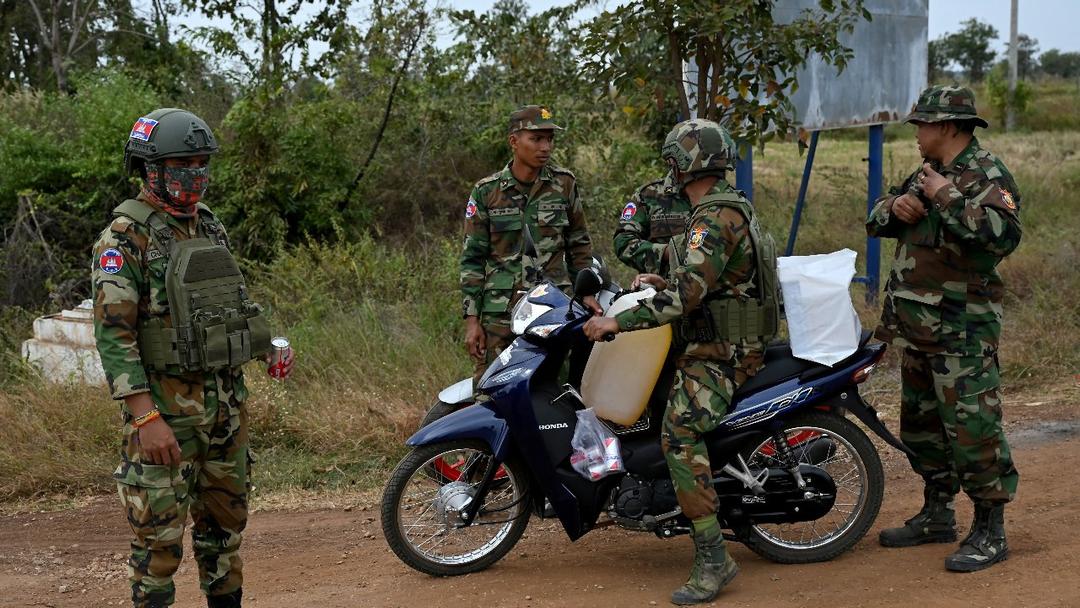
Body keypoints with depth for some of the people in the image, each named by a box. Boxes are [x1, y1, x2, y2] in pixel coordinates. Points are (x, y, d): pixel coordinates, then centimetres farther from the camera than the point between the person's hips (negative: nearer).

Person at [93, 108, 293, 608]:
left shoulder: (209, 226, 12)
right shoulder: (125, 237, -11)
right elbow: (112, 333, -18)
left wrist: (269, 348, 9)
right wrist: (146, 418, -24)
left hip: (225, 399, 7)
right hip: (165, 404, -7)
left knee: (225, 519, 17)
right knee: (160, 534, -2)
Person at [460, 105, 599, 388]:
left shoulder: (564, 184, 7)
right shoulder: (486, 191, 3)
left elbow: (579, 244, 17)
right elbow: (472, 257, 4)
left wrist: (586, 292, 10)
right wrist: (472, 320, 0)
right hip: (500, 309, 0)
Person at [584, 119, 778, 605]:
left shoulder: (714, 220, -19)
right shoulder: (732, 206, 15)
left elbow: (687, 295, -28)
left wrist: (617, 322, -26)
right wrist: (663, 284, 21)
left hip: (719, 352, -12)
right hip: (729, 342, 12)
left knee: (680, 430, -27)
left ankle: (713, 557, -28)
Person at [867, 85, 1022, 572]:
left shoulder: (987, 176, -12)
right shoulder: (929, 173, 16)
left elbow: (1003, 235, -29)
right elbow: (876, 220, 20)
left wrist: (947, 198, -25)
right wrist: (895, 207, -3)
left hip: (962, 331, -10)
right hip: (917, 326, 10)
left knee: (972, 427, -10)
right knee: (921, 422, 17)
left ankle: (990, 532, -2)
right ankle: (937, 516, 29)